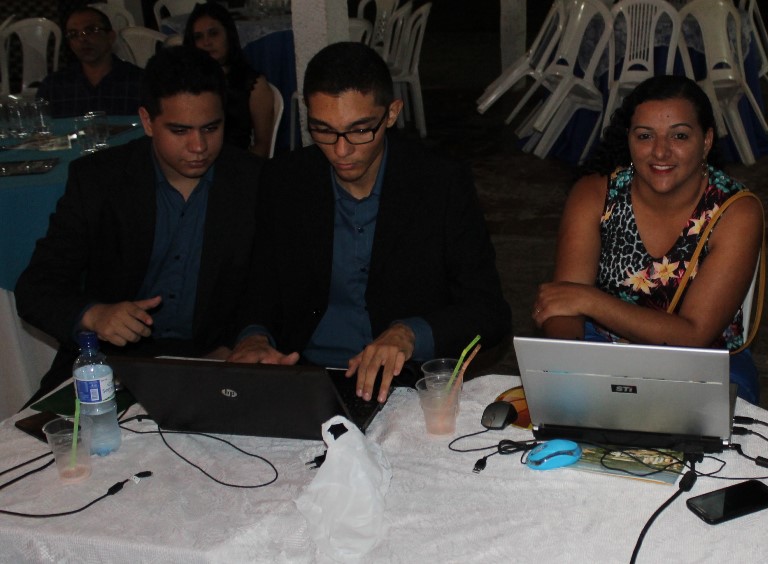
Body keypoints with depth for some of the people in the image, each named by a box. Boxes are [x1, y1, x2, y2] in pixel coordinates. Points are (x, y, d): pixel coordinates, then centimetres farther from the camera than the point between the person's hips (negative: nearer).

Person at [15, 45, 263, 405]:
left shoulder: (257, 183, -1)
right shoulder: (96, 178, 0)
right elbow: (35, 288, -1)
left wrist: (243, 344, -19)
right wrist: (92, 314, -22)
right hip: (111, 359, 1)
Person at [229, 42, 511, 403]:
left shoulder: (443, 184, -6)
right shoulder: (283, 181, 2)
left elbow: (490, 313, -7)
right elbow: (262, 291, 10)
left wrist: (410, 334, -25)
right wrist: (254, 337, -13)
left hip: (405, 384, -3)